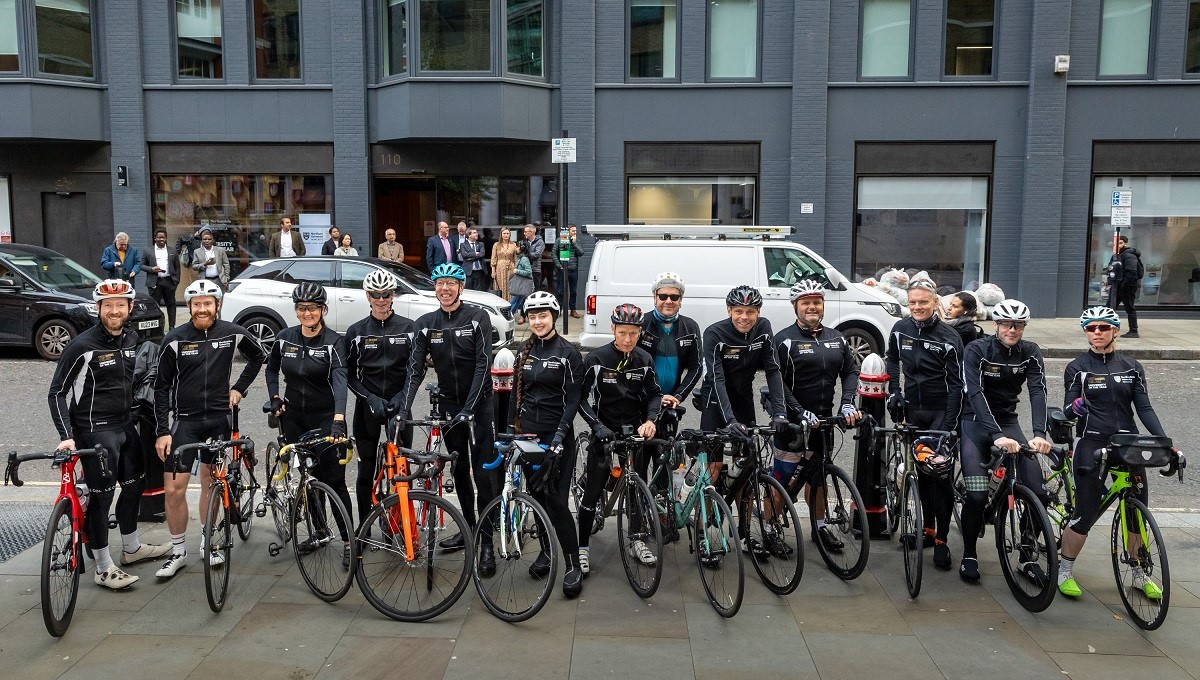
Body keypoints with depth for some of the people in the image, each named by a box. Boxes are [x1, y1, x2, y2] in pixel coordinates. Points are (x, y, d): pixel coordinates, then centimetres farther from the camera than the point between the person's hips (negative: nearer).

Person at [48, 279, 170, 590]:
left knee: (134, 485, 17)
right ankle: (104, 569, 7)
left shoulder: (131, 339, 5)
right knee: (101, 495, -3)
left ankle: (131, 548, 36)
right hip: (95, 431, -7)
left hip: (125, 426, 8)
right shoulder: (82, 346, -16)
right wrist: (66, 435, -21)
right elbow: (57, 393, -14)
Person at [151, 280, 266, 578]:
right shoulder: (174, 339, -7)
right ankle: (178, 552, 12)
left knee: (210, 481, 12)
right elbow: (162, 387, -3)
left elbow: (258, 356, 16)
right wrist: (162, 431, -7)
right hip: (186, 420, -1)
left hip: (220, 417, 1)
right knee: (174, 489, -5)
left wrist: (239, 388, 6)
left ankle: (206, 542, 27)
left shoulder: (232, 333, -3)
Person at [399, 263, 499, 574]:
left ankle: (486, 541, -2)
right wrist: (405, 408, -17)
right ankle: (469, 529, 25)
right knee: (459, 470, 12)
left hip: (479, 403, -4)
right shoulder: (425, 324, 1)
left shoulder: (478, 317, -10)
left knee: (483, 472, -7)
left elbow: (483, 364, -16)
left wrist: (470, 407, -25)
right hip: (449, 404, 4)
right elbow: (415, 368, -4)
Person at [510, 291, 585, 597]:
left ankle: (574, 565, -1)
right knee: (536, 494, 11)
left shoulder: (568, 353, -8)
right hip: (528, 431, 6)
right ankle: (548, 550, 28)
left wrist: (560, 434, -19)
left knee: (555, 498, -9)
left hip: (557, 433, -5)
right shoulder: (525, 350, 9)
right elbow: (518, 391, 14)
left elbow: (573, 399, -10)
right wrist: (513, 426, 10)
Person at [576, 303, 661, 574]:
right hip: (605, 433, -3)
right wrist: (597, 426, -19)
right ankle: (582, 547, 11)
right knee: (593, 493, -1)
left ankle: (637, 541, 30)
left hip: (636, 432, 4)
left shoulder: (644, 360, 0)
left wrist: (650, 420, -15)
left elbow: (654, 394, 4)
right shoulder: (596, 359, -10)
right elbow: (582, 397, -8)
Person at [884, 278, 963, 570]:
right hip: (912, 409, 4)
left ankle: (941, 540, 3)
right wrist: (893, 392, 6)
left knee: (941, 474, -7)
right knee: (921, 471, 11)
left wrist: (950, 424, -18)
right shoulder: (900, 329, -1)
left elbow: (956, 384, -12)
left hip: (941, 411, -4)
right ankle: (928, 527, 25)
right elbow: (892, 360, 19)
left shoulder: (949, 337, -12)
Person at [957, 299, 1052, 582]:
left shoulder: (1030, 353, -4)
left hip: (1008, 422, 4)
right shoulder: (976, 350, -15)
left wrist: (1040, 434, -35)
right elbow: (975, 394, -26)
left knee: (1038, 493, -9)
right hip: (976, 421, -3)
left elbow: (1038, 393, -17)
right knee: (977, 494, -18)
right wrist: (997, 436, -39)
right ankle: (969, 554, 5)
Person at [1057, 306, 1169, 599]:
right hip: (1093, 445, -3)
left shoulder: (1132, 367, 8)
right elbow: (1068, 410, -3)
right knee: (1086, 513, -5)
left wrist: (1164, 441, -8)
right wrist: (1075, 407, -26)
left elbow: (1144, 408, 5)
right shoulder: (1077, 368, 0)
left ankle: (1139, 574, 25)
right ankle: (1064, 571, 11)